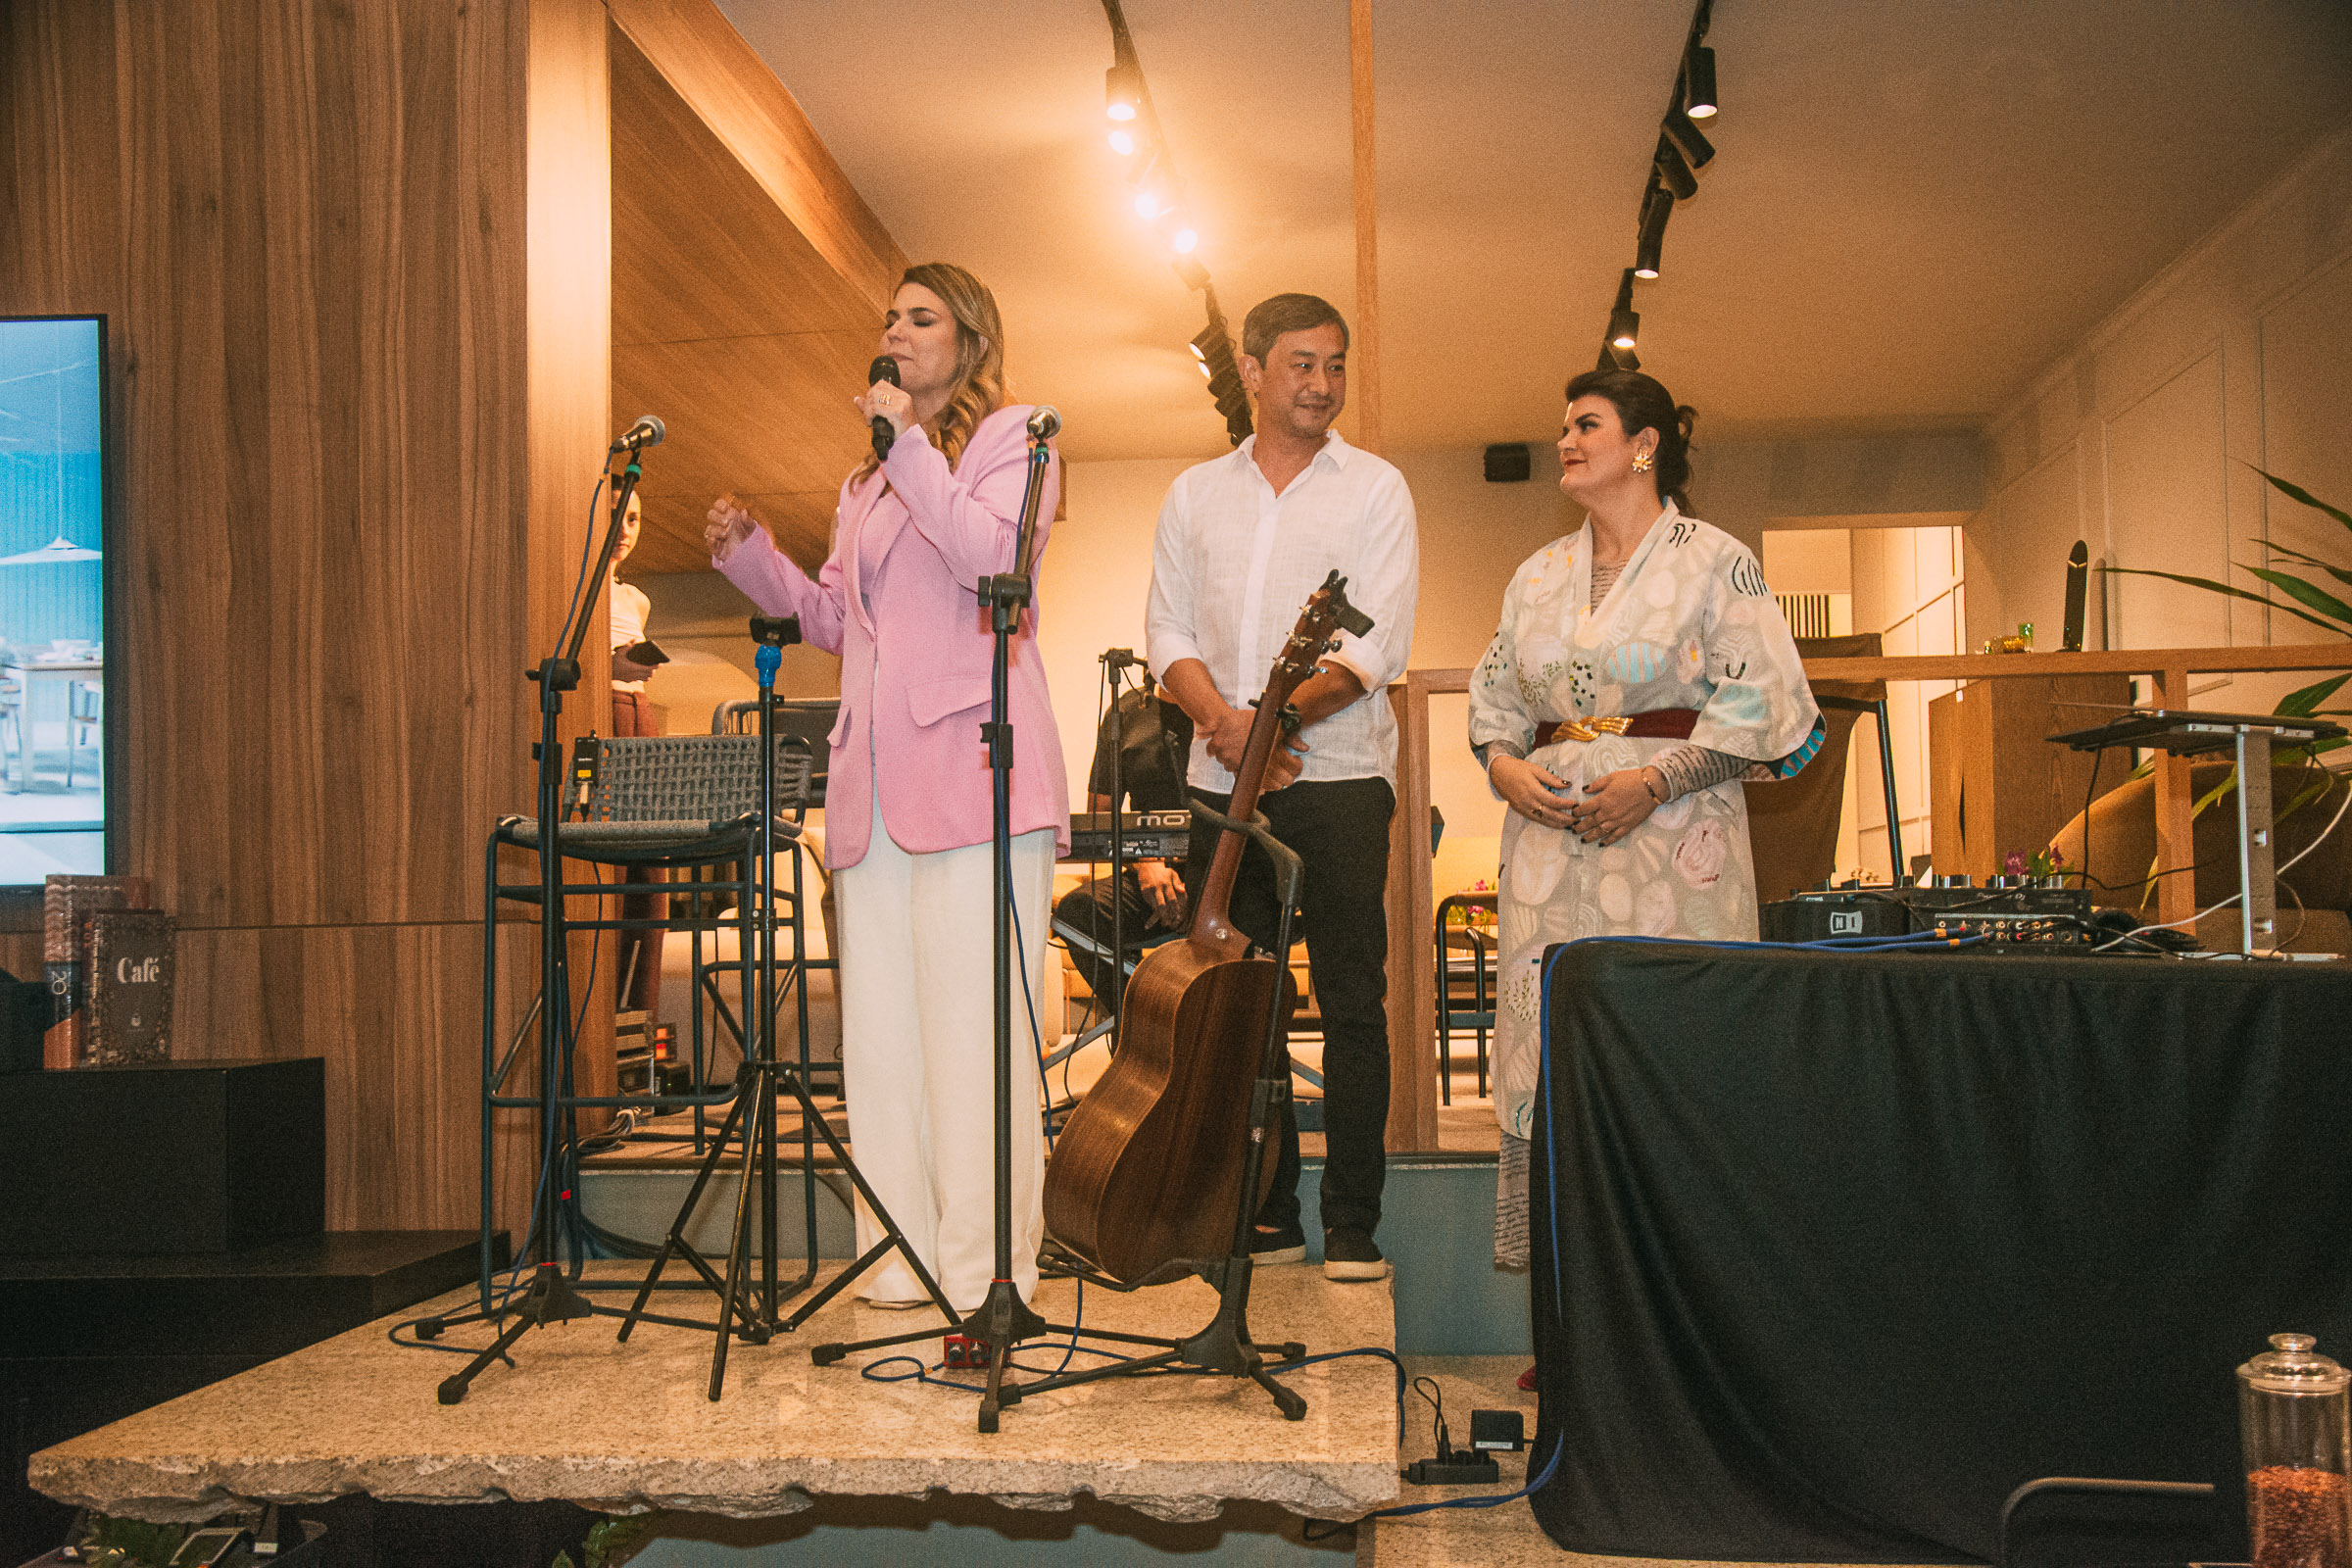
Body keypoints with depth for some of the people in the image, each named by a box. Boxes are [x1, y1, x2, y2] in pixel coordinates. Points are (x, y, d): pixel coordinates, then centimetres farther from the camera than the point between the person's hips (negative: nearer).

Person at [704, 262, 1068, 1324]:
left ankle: (987, 1272, -4)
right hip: (876, 777, 7)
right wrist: (748, 556, 14)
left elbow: (991, 553, -11)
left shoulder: (1012, 437, 7)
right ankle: (904, 1259, 11)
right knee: (881, 1026, 4)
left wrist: (909, 444, -11)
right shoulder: (867, 482, 28)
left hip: (974, 763, -7)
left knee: (974, 1025, -9)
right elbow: (832, 619, 26)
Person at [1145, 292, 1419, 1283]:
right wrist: (1225, 720, -10)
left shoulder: (1375, 489, 5)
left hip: (1339, 775, -3)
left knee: (1351, 1003, -2)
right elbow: (1169, 632, 8)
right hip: (1221, 782, 3)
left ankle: (1352, 1226, 6)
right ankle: (1264, 1215, 16)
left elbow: (1378, 644, -5)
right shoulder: (1194, 495, 15)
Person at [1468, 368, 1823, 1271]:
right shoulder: (1537, 577, 18)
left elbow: (1759, 704, -5)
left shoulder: (1714, 563, 2)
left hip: (1674, 834, -4)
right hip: (1551, 835, 5)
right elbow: (1493, 697, 20)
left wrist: (1656, 781, -15)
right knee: (1548, 1019, 0)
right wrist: (1503, 764, -1)